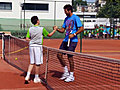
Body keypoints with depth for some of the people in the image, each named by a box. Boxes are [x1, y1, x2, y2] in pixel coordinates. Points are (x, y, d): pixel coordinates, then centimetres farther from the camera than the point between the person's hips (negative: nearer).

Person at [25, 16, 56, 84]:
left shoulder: (30, 29, 3)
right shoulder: (42, 29, -8)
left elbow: (27, 39, 1)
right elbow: (49, 35, 4)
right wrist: (55, 30, 19)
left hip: (31, 46, 5)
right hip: (38, 46, -5)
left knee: (32, 62, 13)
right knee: (38, 63, 5)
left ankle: (27, 76, 4)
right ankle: (36, 78, 13)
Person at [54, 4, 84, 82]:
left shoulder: (75, 18, -6)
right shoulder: (66, 19, 17)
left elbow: (81, 28, -12)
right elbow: (62, 30, 18)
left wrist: (74, 34, -21)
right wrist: (57, 29, -1)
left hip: (72, 41, -8)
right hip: (66, 40, 8)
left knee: (70, 57, -5)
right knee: (59, 55, 3)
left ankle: (71, 75, 8)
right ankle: (66, 71, 18)